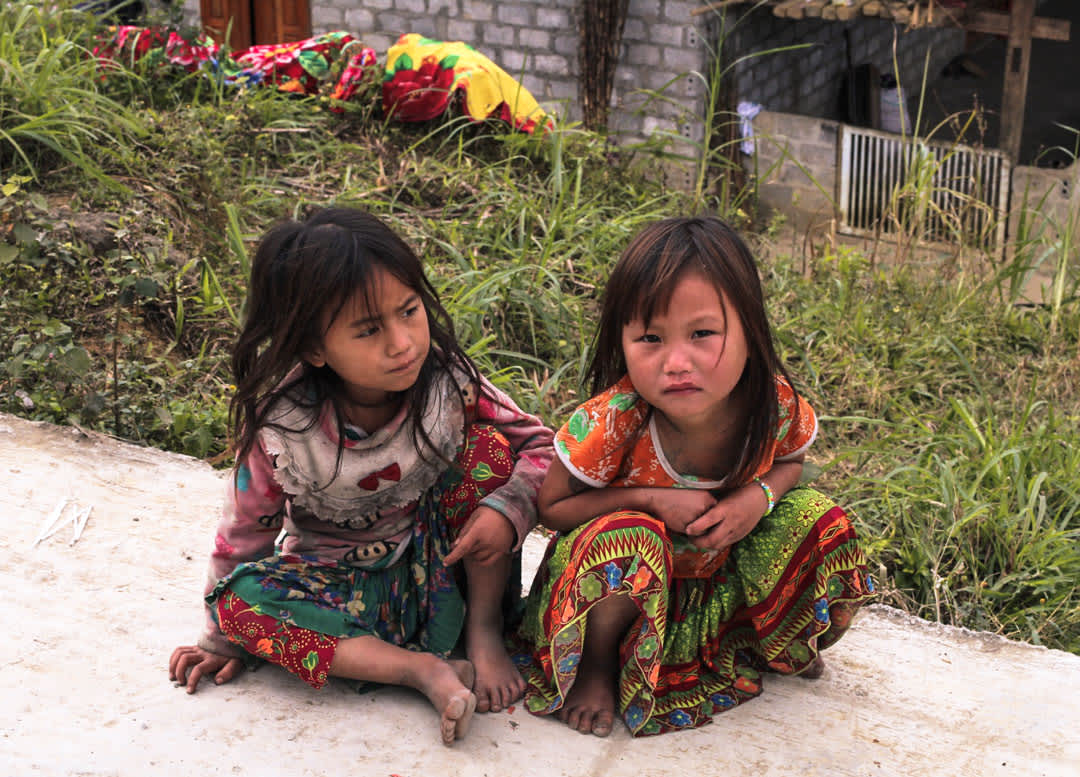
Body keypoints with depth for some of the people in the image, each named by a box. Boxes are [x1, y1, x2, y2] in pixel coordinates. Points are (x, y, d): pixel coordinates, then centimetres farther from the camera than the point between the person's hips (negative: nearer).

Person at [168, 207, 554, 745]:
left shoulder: (449, 384, -18)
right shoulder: (281, 428, -20)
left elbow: (539, 445, -8)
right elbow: (246, 532, -5)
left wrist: (506, 509, -29)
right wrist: (223, 640, 4)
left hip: (443, 570, 0)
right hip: (342, 588, 0)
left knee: (486, 443, -20)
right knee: (241, 595, -28)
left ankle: (483, 633, -10)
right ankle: (424, 670, -31)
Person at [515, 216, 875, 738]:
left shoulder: (776, 405, -21)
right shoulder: (611, 422, -31)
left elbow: (789, 462, 3)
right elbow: (552, 506, -17)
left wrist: (760, 495, -22)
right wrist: (653, 500, -30)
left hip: (722, 567, 5)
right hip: (622, 577, -4)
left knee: (818, 522, -11)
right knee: (628, 536, -37)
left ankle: (775, 642, 19)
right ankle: (596, 664, -8)